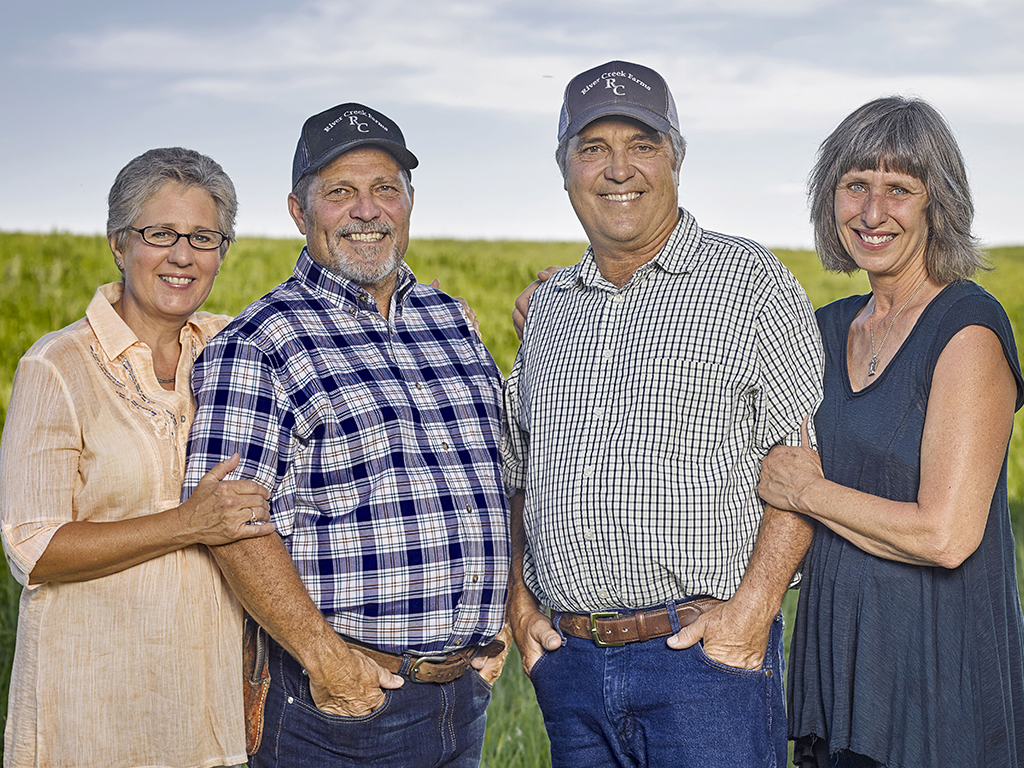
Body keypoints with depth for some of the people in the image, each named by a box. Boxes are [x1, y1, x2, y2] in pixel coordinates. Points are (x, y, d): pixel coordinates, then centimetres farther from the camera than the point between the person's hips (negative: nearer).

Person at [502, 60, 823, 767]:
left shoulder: (749, 280, -2)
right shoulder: (549, 306, 14)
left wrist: (752, 606, -15)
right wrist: (518, 598, 9)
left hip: (707, 651, -5)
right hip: (567, 659, 5)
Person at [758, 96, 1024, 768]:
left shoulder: (969, 329, -14)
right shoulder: (833, 326, 9)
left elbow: (946, 536, -22)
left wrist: (803, 489, -10)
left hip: (939, 667, -7)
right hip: (842, 656, 7)